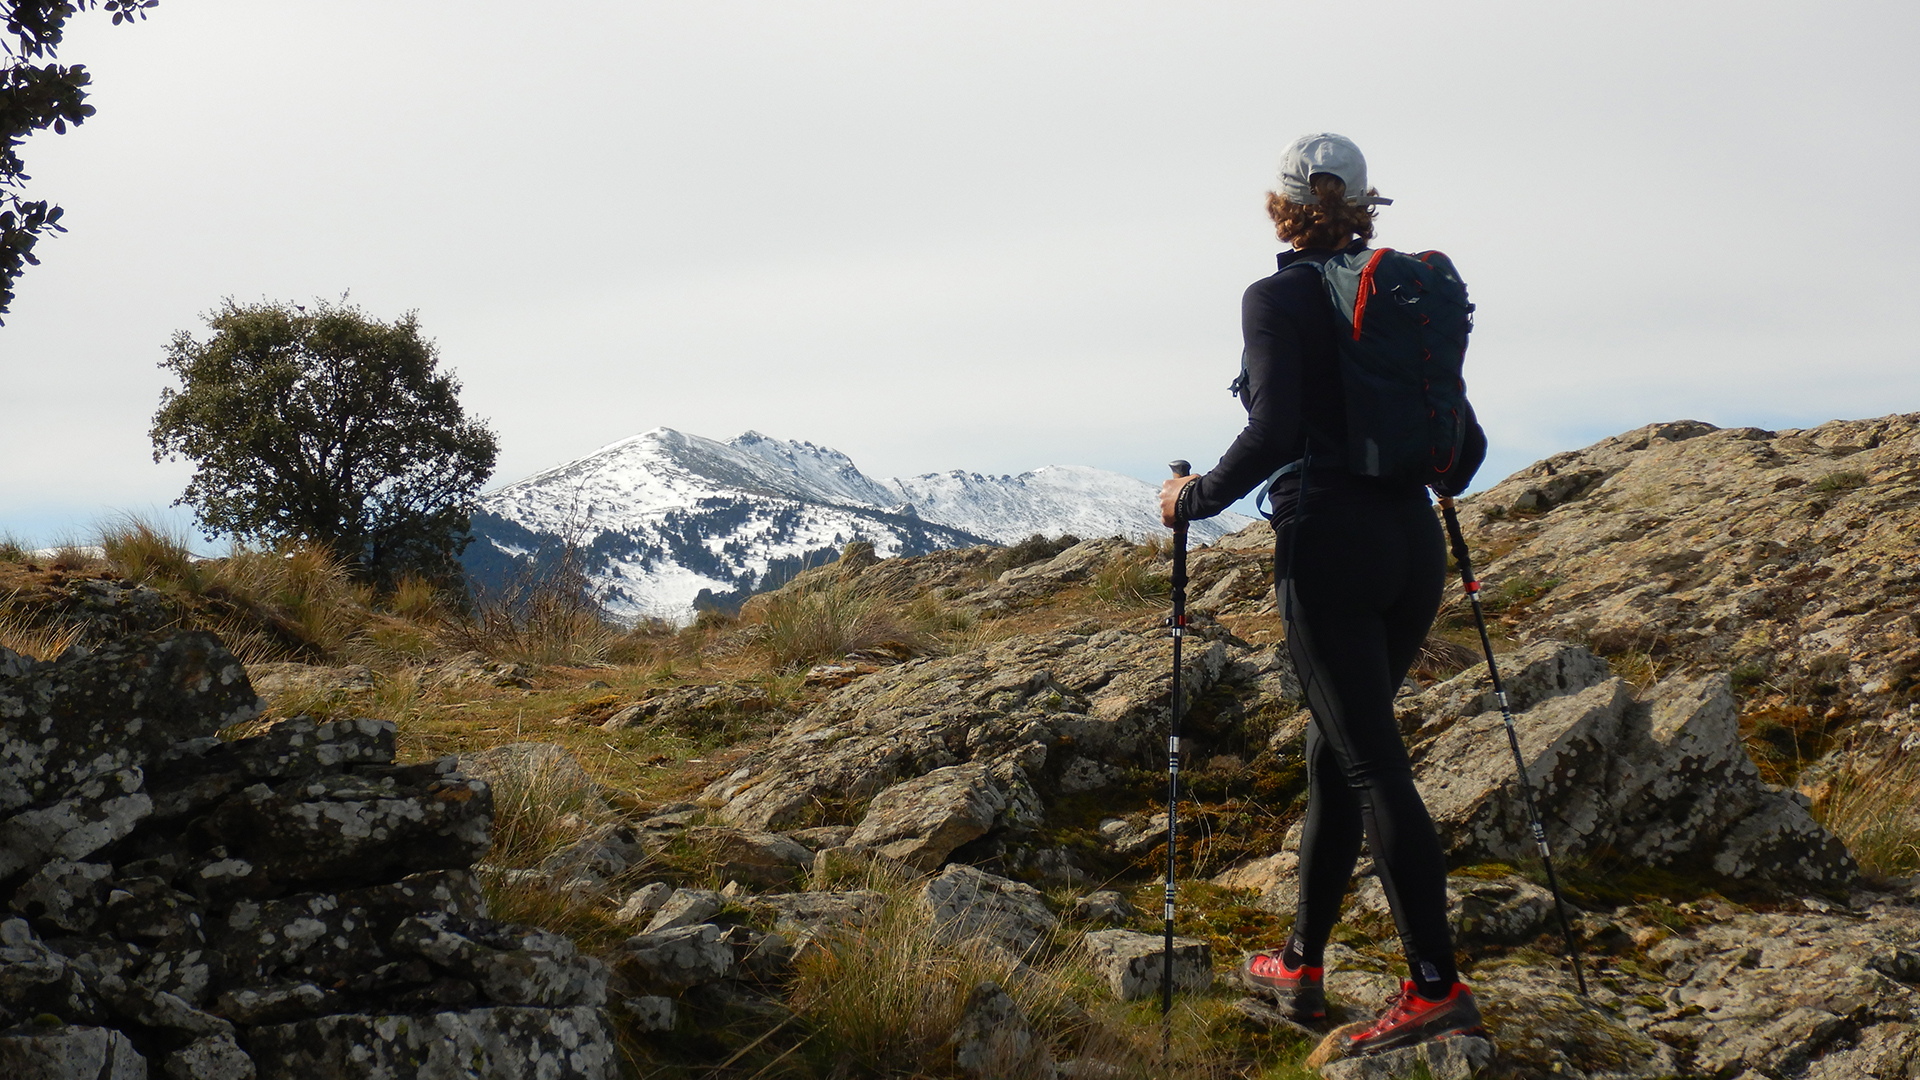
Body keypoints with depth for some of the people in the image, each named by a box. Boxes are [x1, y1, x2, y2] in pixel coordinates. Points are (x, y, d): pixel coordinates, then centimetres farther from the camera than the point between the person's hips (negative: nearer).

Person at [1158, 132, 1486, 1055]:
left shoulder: (1277, 298, -6)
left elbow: (1274, 433, -18)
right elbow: (1461, 437, 13)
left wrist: (1195, 499, -4)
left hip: (1329, 548, -7)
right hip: (1412, 543, 7)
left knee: (1372, 763, -5)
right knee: (1337, 745, 16)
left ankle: (1436, 988, -6)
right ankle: (1301, 963, 25)